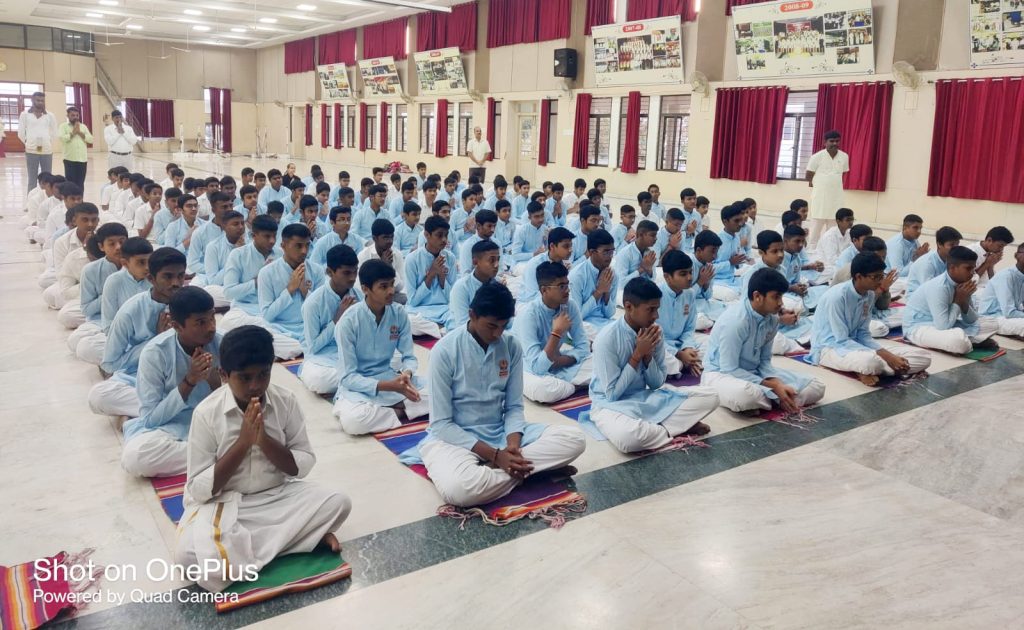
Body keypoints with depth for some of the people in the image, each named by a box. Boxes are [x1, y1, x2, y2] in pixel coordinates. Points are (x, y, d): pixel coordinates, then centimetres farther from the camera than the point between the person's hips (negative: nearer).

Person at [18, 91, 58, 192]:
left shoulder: (50, 116, 8)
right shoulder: (25, 114, 4)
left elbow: (54, 134, 11)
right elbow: (21, 133, 7)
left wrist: (47, 143, 6)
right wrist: (28, 143, 7)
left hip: (47, 151, 1)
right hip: (31, 151, -1)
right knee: (32, 180, 3)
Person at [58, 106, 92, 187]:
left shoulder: (83, 126, 15)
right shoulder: (63, 126, 4)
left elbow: (90, 139, 4)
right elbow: (62, 138, -12)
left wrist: (80, 133, -5)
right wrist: (73, 132, -8)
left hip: (82, 159, 4)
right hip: (70, 159, -3)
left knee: (80, 184, 8)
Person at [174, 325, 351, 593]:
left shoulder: (286, 401, -8)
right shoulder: (206, 413, -15)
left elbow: (303, 466, -6)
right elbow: (199, 489, -14)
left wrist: (264, 439, -22)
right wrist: (243, 442, -23)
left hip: (278, 496, 2)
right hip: (223, 503, -2)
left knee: (338, 503, -21)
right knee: (188, 553, -32)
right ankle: (303, 534, -18)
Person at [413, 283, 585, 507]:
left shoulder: (512, 347, -2)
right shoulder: (445, 351, -16)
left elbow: (514, 406, 5)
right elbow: (441, 424, -14)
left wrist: (513, 446, -17)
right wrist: (495, 455, -21)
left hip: (501, 433, 5)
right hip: (455, 437, -5)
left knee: (574, 439, -16)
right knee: (459, 488, -40)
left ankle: (497, 470, -19)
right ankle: (531, 469, -16)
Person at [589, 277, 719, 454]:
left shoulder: (655, 332, -4)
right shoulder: (607, 339, -21)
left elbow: (657, 384, 3)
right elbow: (612, 394, -18)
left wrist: (647, 355, -16)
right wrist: (637, 355, -21)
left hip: (646, 398, 6)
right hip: (611, 404, -5)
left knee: (709, 398, -10)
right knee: (626, 437, -41)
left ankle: (651, 429, -15)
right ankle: (677, 430, -13)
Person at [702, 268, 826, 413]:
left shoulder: (772, 319, -4)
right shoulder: (735, 320, -27)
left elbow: (764, 361, 5)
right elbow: (729, 370, -24)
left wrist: (778, 384, -15)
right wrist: (773, 386, -22)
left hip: (753, 372, 8)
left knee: (816, 388, -2)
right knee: (745, 394, -44)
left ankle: (758, 401, -11)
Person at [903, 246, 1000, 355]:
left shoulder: (961, 284, -2)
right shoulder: (939, 287, -26)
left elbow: (972, 320, 4)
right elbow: (943, 326, -31)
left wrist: (964, 302, -15)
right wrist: (958, 301, -19)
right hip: (919, 327, -9)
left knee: (992, 324, 6)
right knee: (959, 339, -37)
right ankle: (966, 343, -6)